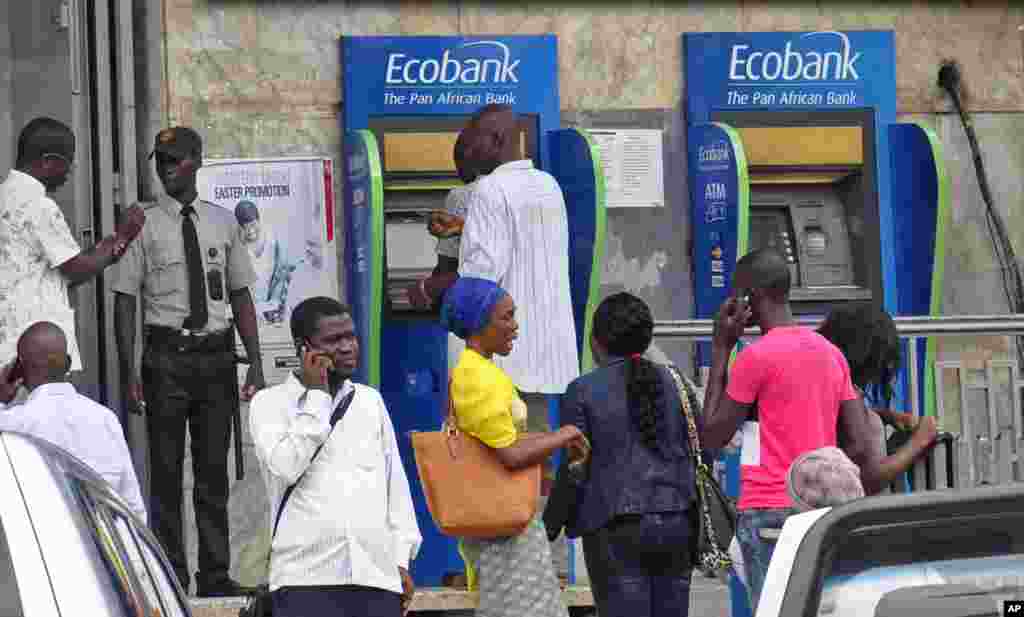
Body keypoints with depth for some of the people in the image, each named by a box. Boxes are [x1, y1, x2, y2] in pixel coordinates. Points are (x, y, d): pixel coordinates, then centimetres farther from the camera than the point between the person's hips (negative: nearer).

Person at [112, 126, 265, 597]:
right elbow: (125, 301, -3)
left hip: (217, 355, 3)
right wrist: (129, 373, -10)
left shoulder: (222, 222, 7)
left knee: (214, 470, 8)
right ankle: (171, 575, 6)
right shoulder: (145, 226, -2)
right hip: (167, 355, -3)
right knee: (166, 470, 0)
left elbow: (240, 295, 11)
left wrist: (255, 362, 4)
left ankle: (215, 575, 14)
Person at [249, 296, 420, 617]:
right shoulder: (270, 403, 5)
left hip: (377, 576, 4)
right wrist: (316, 395, -4)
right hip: (306, 579, -4)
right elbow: (285, 467, -12)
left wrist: (402, 560, 14)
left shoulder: (370, 400, 18)